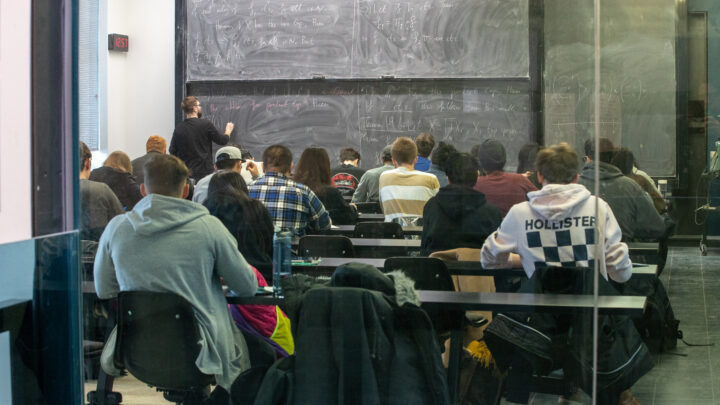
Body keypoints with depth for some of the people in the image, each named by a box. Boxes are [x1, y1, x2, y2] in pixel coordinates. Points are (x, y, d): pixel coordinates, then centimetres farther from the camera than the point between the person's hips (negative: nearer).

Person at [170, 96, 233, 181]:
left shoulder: (178, 128, 2)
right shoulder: (205, 124, -8)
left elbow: (173, 152, 5)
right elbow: (222, 140, 4)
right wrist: (228, 130, 24)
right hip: (204, 173, -4)